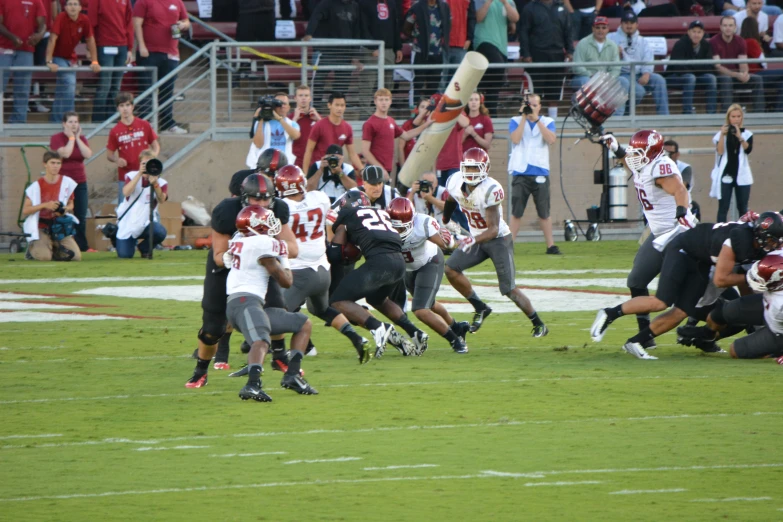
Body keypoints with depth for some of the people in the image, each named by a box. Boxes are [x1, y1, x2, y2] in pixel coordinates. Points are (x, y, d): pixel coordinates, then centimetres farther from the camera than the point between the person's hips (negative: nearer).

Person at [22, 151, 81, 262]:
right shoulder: (37, 186, -8)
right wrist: (45, 205, -24)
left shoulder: (67, 183, 1)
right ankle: (32, 249, 10)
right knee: (44, 256, -28)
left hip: (60, 227, 3)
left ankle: (55, 247, 16)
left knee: (76, 256, -14)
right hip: (41, 229, -3)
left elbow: (71, 204, 13)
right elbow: (25, 211, -10)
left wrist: (65, 209, -11)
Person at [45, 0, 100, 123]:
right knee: (69, 83, -23)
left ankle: (55, 119, 28)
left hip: (70, 58, 6)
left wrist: (94, 62, -1)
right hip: (58, 57, -6)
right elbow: (53, 39, -25)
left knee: (62, 90, 14)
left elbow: (90, 40, 2)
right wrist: (49, 62, -31)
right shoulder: (61, 18, -21)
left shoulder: (85, 21, -7)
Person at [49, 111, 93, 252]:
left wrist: (78, 138, -6)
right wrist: (71, 137, -9)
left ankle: (82, 246, 7)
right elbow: (65, 153, -20)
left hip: (80, 181, 5)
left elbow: (88, 155, -6)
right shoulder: (56, 138, -3)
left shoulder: (81, 138, 11)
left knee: (81, 216, 3)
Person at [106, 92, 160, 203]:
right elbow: (109, 155, 7)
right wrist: (116, 160, -15)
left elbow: (156, 146, 9)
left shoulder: (144, 126, 2)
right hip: (125, 176, 0)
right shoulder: (115, 131, 0)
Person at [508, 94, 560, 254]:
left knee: (544, 212, 2)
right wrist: (524, 117, -10)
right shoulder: (516, 121, 8)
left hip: (540, 173, 0)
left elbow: (551, 140, -10)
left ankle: (551, 245, 6)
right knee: (516, 211, 0)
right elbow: (516, 139, -10)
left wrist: (537, 119, -12)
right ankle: (509, 244, 4)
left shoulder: (547, 122, 9)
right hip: (521, 173, 0)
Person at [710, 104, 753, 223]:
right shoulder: (721, 134, 2)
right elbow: (720, 151, -10)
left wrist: (739, 136, -26)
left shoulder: (747, 134, 5)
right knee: (723, 208, -5)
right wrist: (722, 135, -21)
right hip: (725, 175, -1)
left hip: (742, 176, 1)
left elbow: (748, 149, -12)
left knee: (743, 208, 7)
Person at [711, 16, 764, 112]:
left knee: (757, 79, -19)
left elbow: (743, 64, 0)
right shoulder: (714, 42, -10)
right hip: (720, 75, -5)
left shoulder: (740, 41, 5)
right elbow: (718, 66, -16)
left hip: (736, 74, 5)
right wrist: (737, 75, -27)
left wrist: (744, 74, -25)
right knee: (726, 79, -39)